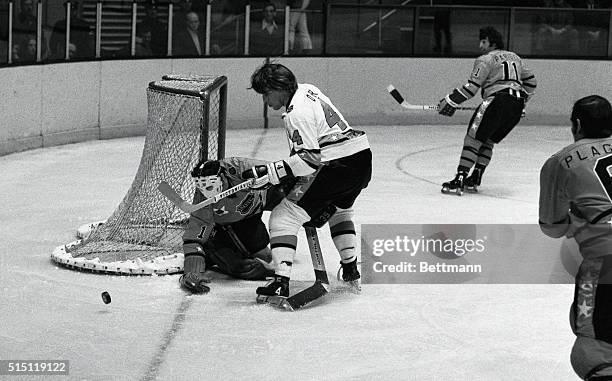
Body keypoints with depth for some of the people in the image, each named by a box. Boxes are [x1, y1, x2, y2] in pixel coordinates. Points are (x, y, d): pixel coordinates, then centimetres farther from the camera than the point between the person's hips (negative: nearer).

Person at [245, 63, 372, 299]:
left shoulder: (296, 113, -15)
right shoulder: (308, 90, 14)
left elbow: (309, 158, -22)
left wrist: (268, 173, -23)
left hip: (337, 168, -10)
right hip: (363, 158, 10)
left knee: (284, 217, -7)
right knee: (339, 208, 38)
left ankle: (281, 282, -19)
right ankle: (350, 269, 38)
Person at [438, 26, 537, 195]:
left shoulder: (486, 59, 1)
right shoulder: (515, 57, 25)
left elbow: (472, 86, -7)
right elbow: (531, 81, 28)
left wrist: (450, 101, -4)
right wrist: (521, 100, 37)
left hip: (497, 100, -8)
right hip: (517, 107, 8)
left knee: (474, 138, -6)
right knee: (488, 141, 18)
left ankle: (459, 180, -15)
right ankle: (475, 180, 15)